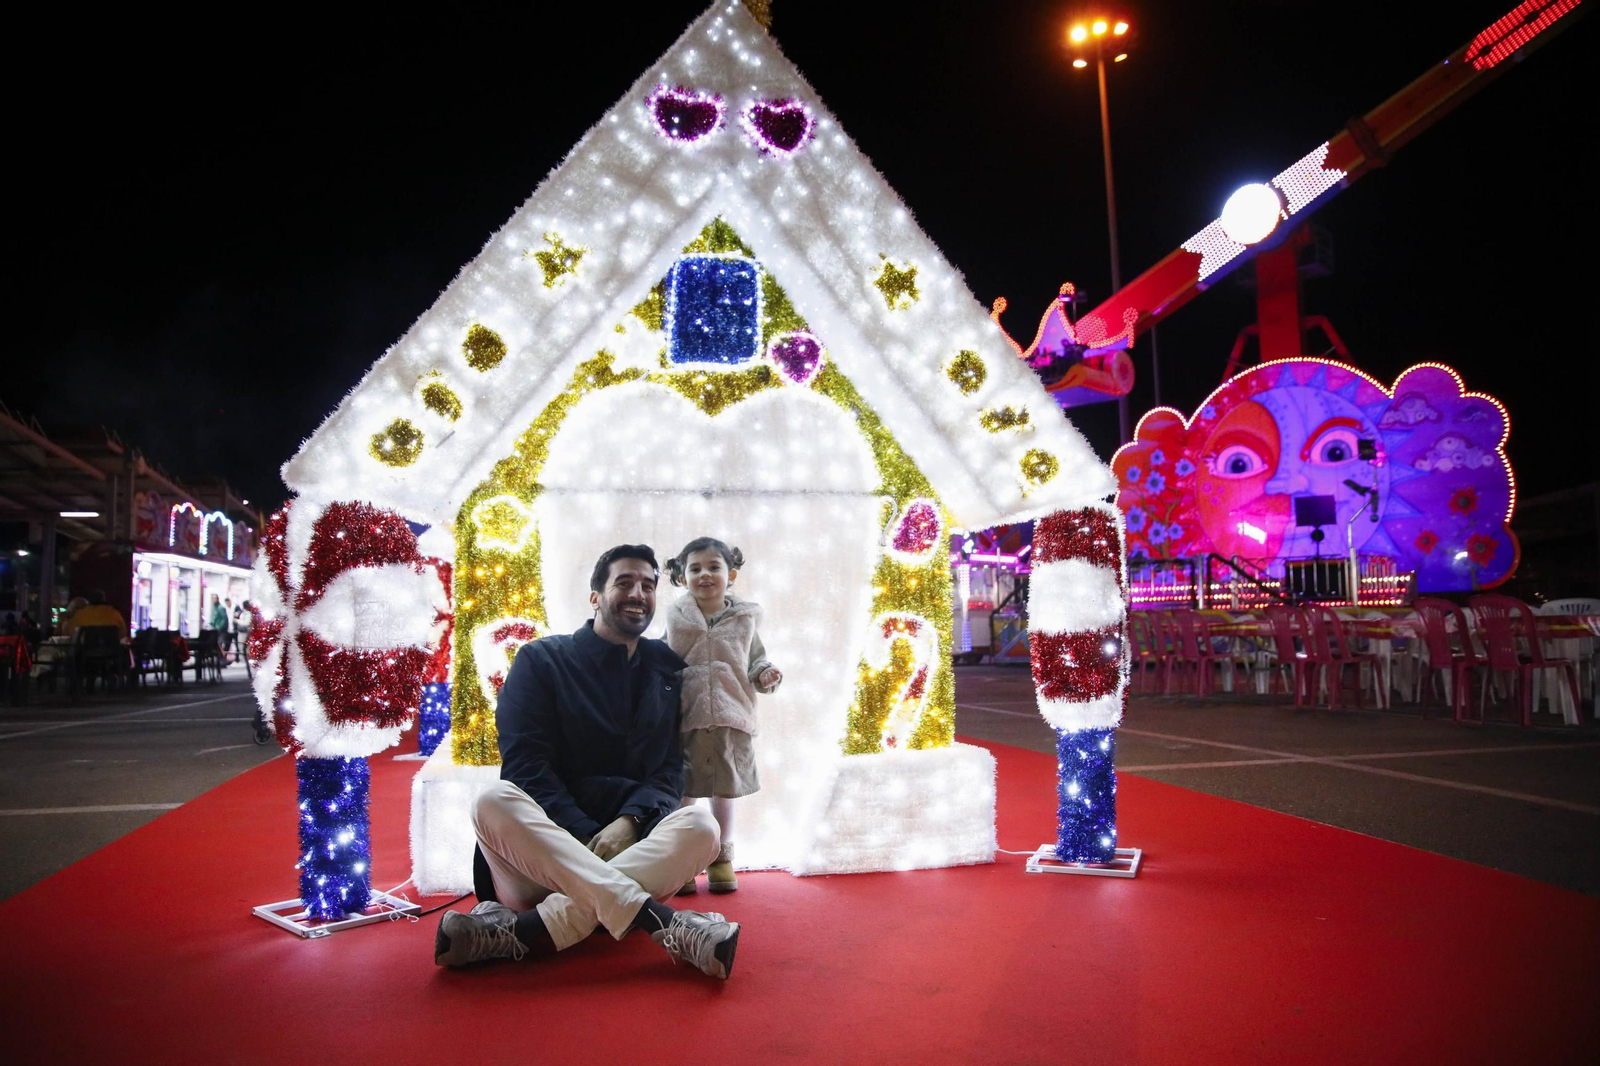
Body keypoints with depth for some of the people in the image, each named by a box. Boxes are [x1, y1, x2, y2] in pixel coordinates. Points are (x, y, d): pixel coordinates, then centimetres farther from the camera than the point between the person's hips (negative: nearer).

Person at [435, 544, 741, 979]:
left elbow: (671, 768, 6)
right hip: (542, 838, -2)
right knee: (495, 801, -33)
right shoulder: (541, 660, 6)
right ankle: (663, 922, -46)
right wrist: (587, 835, -18)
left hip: (632, 843, 2)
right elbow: (525, 764, -4)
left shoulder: (667, 670, 14)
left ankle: (526, 931, -39)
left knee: (699, 826, -28)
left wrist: (629, 821, -16)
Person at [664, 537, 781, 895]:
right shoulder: (677, 618, 1)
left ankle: (721, 858, 28)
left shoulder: (743, 619, 3)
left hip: (730, 718, 1)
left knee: (724, 790, 12)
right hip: (683, 718, -1)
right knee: (681, 792, 7)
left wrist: (765, 675, -9)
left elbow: (756, 658, 11)